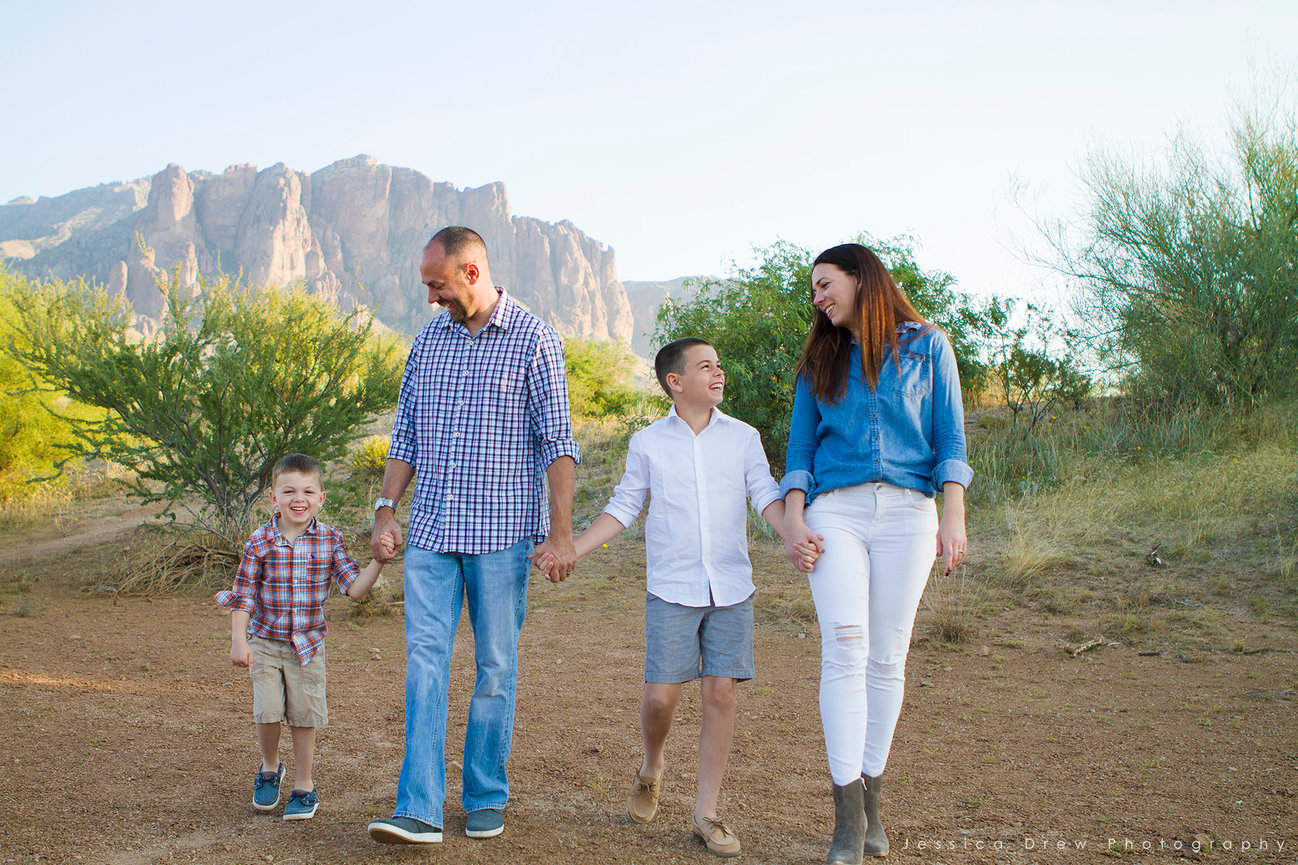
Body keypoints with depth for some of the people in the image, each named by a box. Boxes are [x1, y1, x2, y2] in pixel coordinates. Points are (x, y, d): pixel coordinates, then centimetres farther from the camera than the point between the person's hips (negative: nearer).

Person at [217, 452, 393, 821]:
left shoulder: (330, 541, -5)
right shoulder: (260, 542, -8)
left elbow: (354, 587, -8)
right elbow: (244, 594, -3)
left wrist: (378, 561, -21)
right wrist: (238, 640, -7)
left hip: (308, 644, 1)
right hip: (265, 642, 0)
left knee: (304, 716, 4)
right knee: (268, 712, -6)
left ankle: (304, 787, 21)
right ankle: (269, 769, 24)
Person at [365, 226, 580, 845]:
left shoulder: (533, 339, -2)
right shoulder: (428, 340, 12)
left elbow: (557, 441, -5)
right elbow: (406, 434, 16)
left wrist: (561, 531, -11)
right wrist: (386, 507, 6)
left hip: (502, 531, -3)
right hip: (431, 530, 4)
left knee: (495, 666, 5)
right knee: (424, 660, -4)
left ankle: (486, 799, 18)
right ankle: (419, 811, -3)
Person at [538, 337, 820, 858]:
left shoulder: (743, 437, 8)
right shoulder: (648, 443, 5)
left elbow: (767, 496, 2)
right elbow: (624, 508, 9)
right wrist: (569, 550, -1)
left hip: (731, 589, 1)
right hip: (671, 589, -1)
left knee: (721, 693, -2)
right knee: (661, 694, -4)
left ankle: (706, 812, 10)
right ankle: (651, 767, 29)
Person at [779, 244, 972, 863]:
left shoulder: (926, 347, 11)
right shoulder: (820, 361, 18)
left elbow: (950, 439, 6)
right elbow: (800, 448, 16)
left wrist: (954, 518, -5)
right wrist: (793, 515, 1)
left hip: (907, 511, -1)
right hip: (835, 511, 1)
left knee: (887, 658, 0)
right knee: (845, 649, -13)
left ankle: (869, 794, 9)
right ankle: (849, 811, -12)